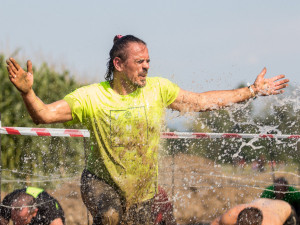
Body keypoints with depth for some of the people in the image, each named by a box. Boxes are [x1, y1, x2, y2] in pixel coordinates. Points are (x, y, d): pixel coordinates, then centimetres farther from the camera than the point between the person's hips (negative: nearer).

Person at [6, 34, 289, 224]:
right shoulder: (92, 97, -17)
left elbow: (202, 101, 4)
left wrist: (252, 91, 5)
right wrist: (27, 92, -42)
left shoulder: (158, 89, -7)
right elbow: (44, 115, -21)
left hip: (143, 189, 4)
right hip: (101, 182, -4)